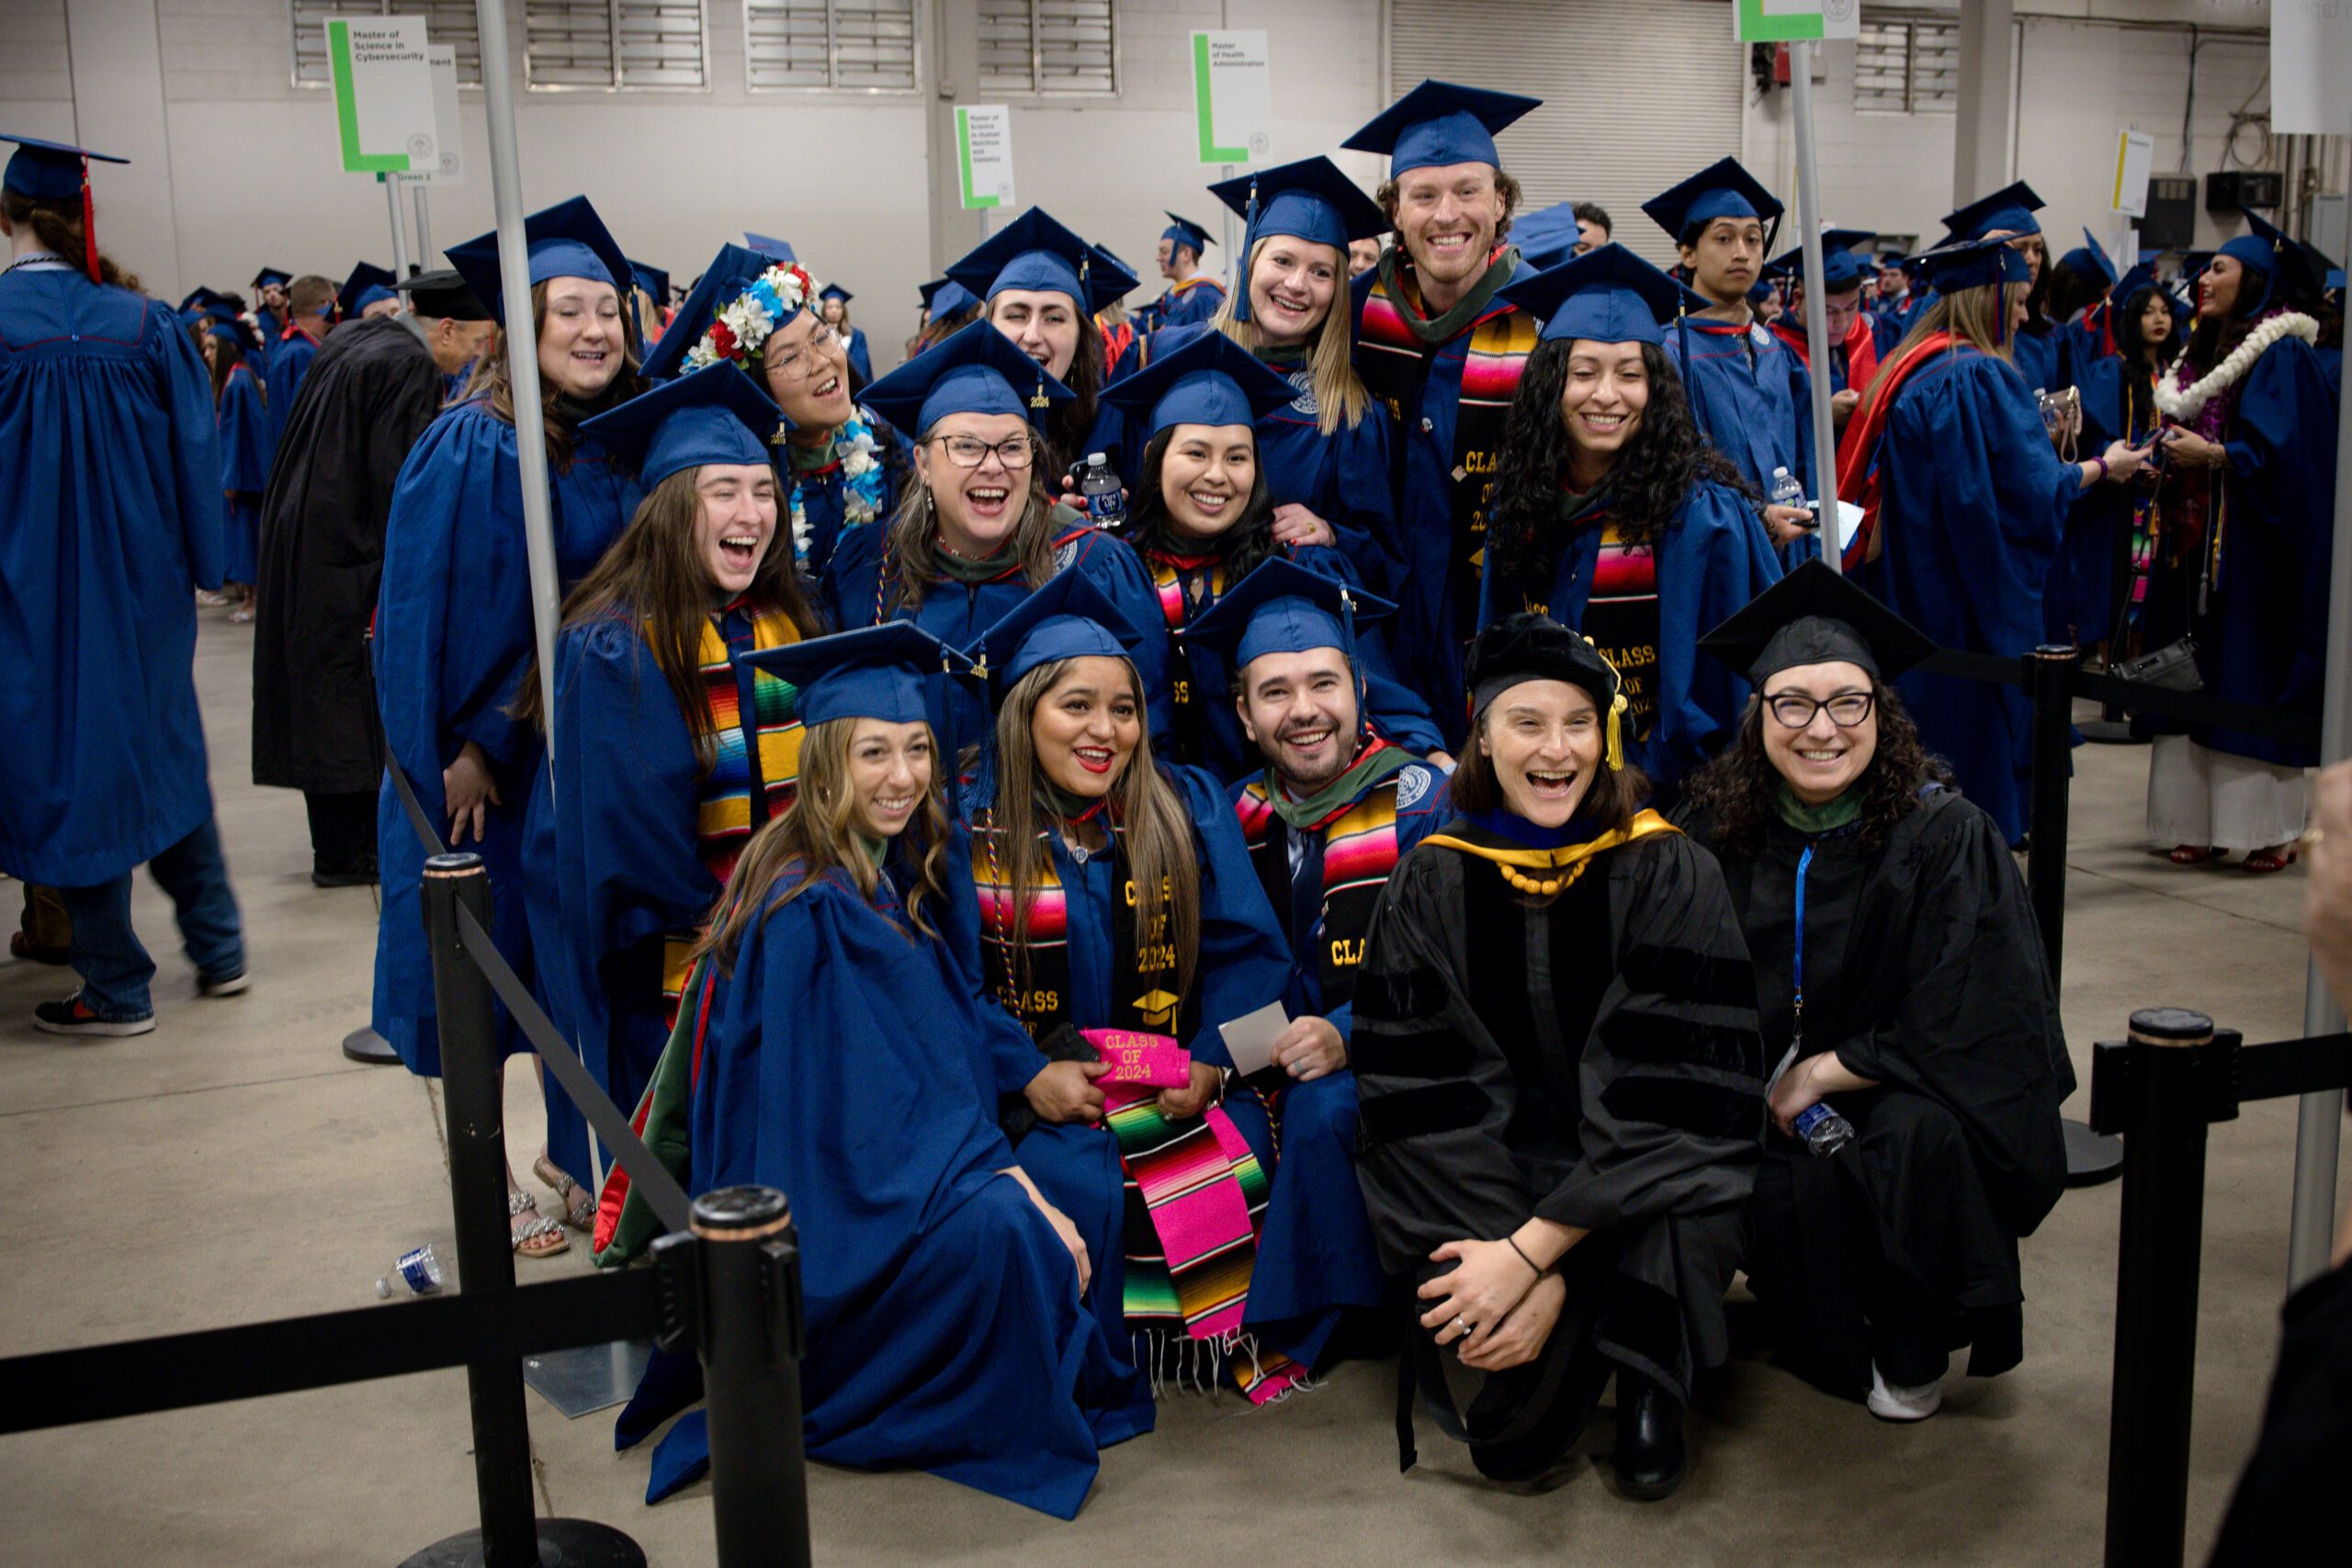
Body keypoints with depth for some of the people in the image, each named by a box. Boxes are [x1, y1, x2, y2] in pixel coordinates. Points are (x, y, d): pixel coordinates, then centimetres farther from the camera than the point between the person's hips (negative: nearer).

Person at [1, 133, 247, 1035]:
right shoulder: (144, 322, -2)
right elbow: (196, 450, 1)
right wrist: (198, 563, 9)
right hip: (142, 584, 4)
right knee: (164, 748, 18)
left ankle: (117, 987, 11)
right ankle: (218, 949, 23)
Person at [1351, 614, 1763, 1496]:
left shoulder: (1668, 875, -8)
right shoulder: (1431, 883, -3)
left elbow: (1674, 1091, -15)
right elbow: (1418, 1090, -8)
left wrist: (1531, 1251, -24)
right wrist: (1509, 1260, -21)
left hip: (1643, 1174, 0)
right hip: (1490, 1173, 0)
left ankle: (1649, 1393, 2)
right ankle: (1528, 1416, 14)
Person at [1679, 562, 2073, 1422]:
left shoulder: (1948, 837, -14)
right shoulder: (1716, 835, -6)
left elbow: (1963, 1036, -15)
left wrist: (1820, 1074, -14)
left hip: (1914, 1105, -2)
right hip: (1769, 1119, 2)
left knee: (1921, 1132, -33)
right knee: (1786, 1184, -28)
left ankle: (1913, 1353, -5)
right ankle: (1839, 1347, 6)